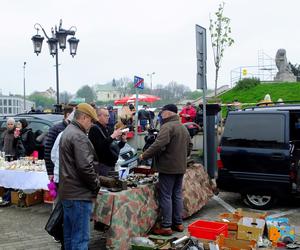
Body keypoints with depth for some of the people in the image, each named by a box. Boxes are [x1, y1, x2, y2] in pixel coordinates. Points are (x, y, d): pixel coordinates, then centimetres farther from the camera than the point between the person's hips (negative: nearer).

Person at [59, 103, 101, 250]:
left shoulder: (67, 132, 16)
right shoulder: (79, 136, -17)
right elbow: (85, 166, -23)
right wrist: (96, 185, -8)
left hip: (67, 191, 11)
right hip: (79, 194, -10)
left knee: (69, 234, 18)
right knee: (80, 237, -5)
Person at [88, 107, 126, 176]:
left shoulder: (106, 129, 18)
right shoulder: (94, 129, -9)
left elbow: (114, 147, 21)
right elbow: (99, 147, -23)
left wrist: (123, 141, 4)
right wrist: (113, 136, -23)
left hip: (111, 164, 8)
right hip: (102, 165, -8)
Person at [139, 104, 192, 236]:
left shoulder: (167, 126, -16)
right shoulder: (183, 127, 15)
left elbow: (159, 145, -25)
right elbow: (189, 147, 21)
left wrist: (144, 155, -16)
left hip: (168, 167, -9)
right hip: (180, 167, 9)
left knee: (165, 196, -3)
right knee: (177, 195, 15)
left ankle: (166, 226, 0)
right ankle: (178, 223, 21)